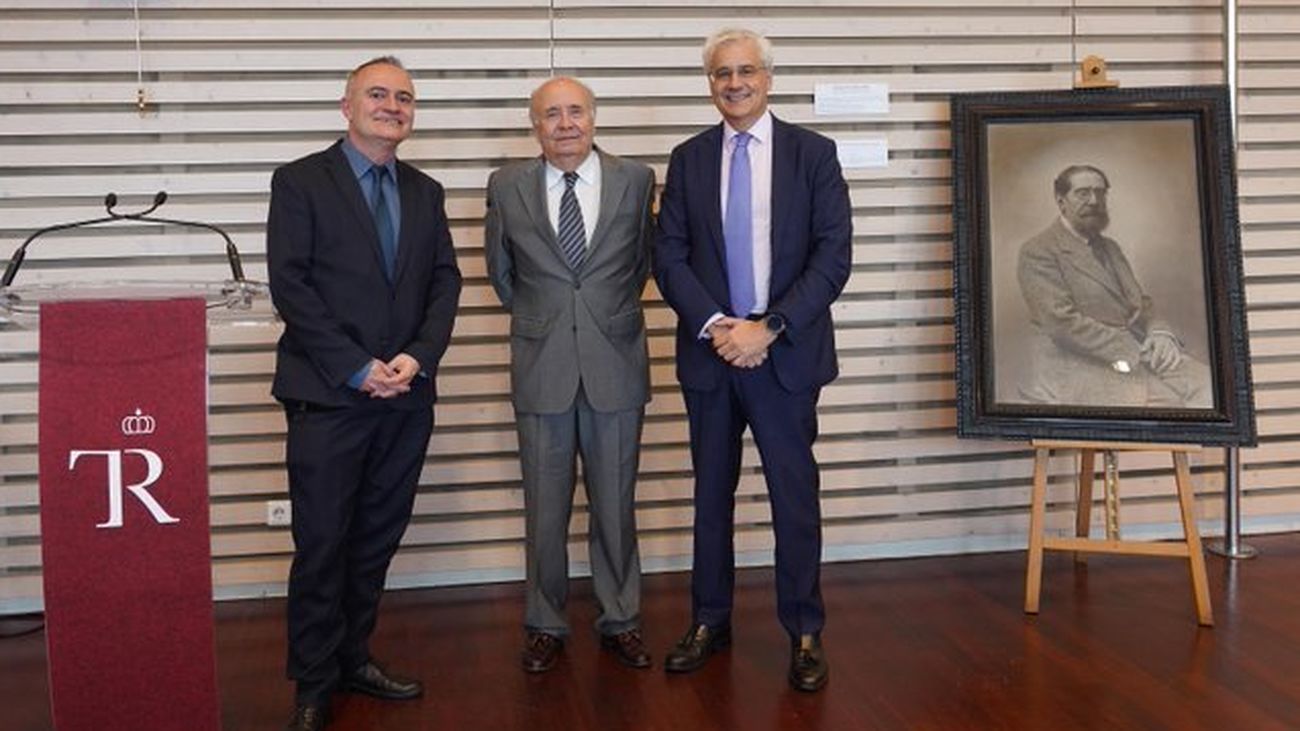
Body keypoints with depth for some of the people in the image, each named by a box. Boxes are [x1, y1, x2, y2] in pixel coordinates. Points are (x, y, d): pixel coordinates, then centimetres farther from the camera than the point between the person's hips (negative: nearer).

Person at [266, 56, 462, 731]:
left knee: (378, 538, 11)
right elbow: (289, 285, -8)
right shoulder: (300, 181, -1)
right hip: (327, 396, -4)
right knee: (322, 544, 1)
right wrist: (357, 368, -14)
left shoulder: (425, 192, 14)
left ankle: (354, 658, 25)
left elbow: (445, 281, 9)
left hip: (406, 396, 5)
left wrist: (419, 357, -8)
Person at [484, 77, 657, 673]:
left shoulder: (635, 180, 1)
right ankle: (545, 627, 24)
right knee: (545, 511, 8)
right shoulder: (507, 186, 1)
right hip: (541, 368, 0)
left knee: (616, 506, 10)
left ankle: (620, 622, 26)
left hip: (616, 364, 0)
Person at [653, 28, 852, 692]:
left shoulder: (813, 153, 1)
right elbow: (668, 257, 2)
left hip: (786, 351, -2)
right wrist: (714, 326, -13)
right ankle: (710, 622, 24)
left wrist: (768, 329, -14)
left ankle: (804, 632, 16)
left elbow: (834, 256, -6)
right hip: (709, 350, 2)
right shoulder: (688, 158, 7)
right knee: (711, 492, 11)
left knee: (794, 494, 3)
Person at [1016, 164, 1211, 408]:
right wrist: (1127, 354, -16)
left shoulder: (1110, 247, 23)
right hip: (1081, 364, -8)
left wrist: (1160, 332, -2)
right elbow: (1062, 321, -14)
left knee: (1210, 386, -14)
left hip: (1136, 350, 8)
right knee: (1165, 401, -30)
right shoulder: (1037, 252, -4)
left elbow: (1140, 301, 21)